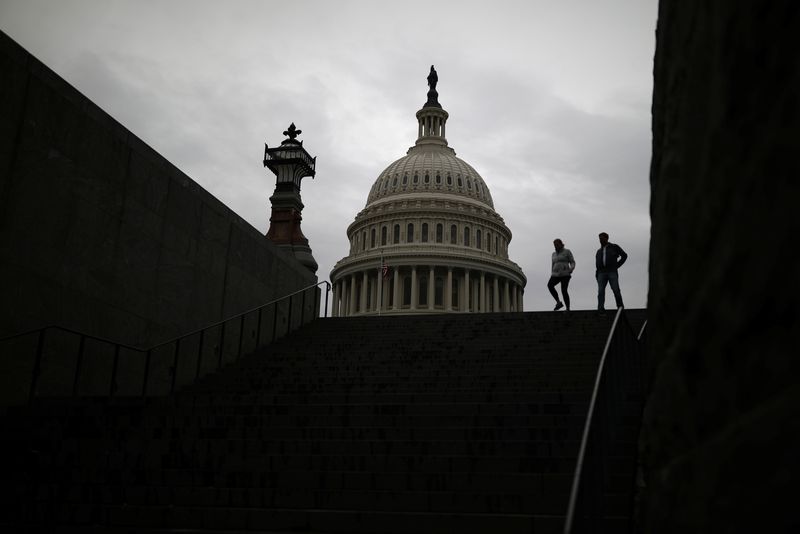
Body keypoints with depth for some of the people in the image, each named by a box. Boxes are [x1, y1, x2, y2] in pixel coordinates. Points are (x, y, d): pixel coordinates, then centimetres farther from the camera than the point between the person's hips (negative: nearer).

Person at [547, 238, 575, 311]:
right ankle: (558, 302, -18)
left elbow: (572, 263, 0)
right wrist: (552, 277, 13)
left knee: (564, 291, -17)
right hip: (556, 275, 5)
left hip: (565, 274, -5)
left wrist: (571, 269, -21)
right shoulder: (554, 254, 18)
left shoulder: (567, 252, 3)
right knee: (549, 285, -23)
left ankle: (568, 309, -8)